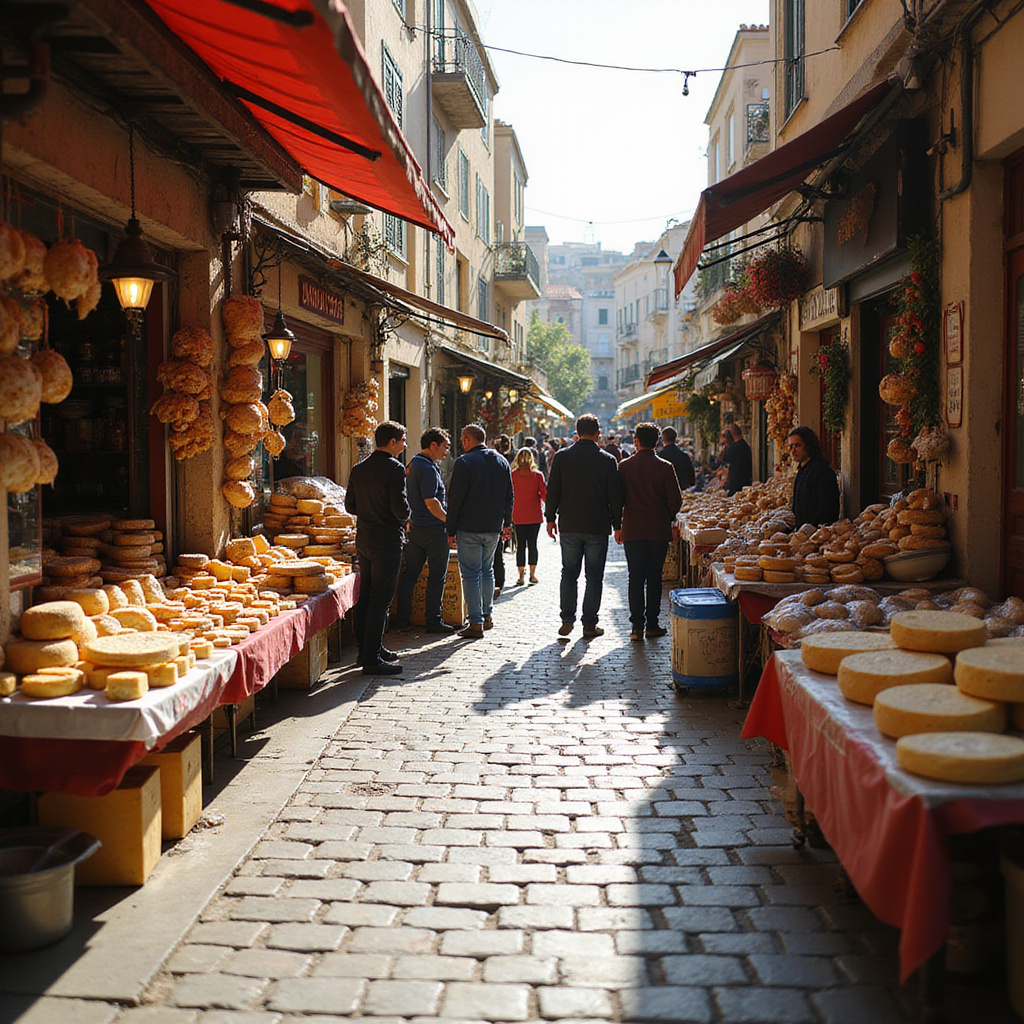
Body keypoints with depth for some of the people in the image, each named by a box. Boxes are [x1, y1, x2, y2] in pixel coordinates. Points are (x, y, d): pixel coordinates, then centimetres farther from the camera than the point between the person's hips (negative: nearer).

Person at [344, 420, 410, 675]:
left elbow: (350, 506, 11)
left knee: (366, 596, 16)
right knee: (380, 599, -4)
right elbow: (400, 507, -20)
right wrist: (404, 518, 1)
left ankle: (366, 649, 25)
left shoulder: (358, 468, 8)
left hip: (363, 539, 8)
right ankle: (371, 659, -3)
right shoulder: (394, 469, -14)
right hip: (387, 541, -8)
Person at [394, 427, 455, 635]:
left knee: (410, 574, 11)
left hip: (415, 529, 9)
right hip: (433, 529, -9)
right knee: (436, 577, 1)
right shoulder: (428, 469, -18)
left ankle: (402, 618, 14)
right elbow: (431, 503, -22)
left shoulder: (412, 465, 13)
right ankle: (433, 621, 6)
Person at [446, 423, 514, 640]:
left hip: (469, 528, -6)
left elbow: (455, 500, -12)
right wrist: (506, 524, 23)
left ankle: (476, 623, -3)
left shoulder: (464, 462, -10)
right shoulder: (501, 462, 10)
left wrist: (451, 530, -7)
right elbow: (509, 497, 16)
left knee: (470, 574, -1)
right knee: (487, 571, 20)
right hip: (493, 528, 6)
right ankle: (487, 616, 24)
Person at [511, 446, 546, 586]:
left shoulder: (512, 475, -5)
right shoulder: (538, 475, -7)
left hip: (518, 516, 0)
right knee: (532, 544, 7)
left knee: (520, 545, 5)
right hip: (534, 515, 0)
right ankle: (532, 574, 10)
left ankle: (521, 575, 3)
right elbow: (544, 495, -6)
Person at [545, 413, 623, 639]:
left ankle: (567, 619, 6)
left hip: (569, 526, 2)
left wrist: (550, 518, 13)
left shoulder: (561, 457, 0)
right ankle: (589, 624, 7)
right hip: (598, 527, -1)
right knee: (594, 576, 5)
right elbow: (615, 496, 0)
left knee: (569, 572, 12)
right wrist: (617, 524, 8)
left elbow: (552, 491, 3)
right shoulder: (608, 460, -3)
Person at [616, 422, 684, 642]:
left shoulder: (624, 466, -2)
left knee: (635, 578, 4)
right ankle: (652, 625, 10)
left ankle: (637, 626, 0)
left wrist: (617, 527, 9)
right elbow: (676, 500, -5)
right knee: (654, 578, 8)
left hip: (632, 531, 0)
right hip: (659, 531, 0)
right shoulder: (665, 467, -5)